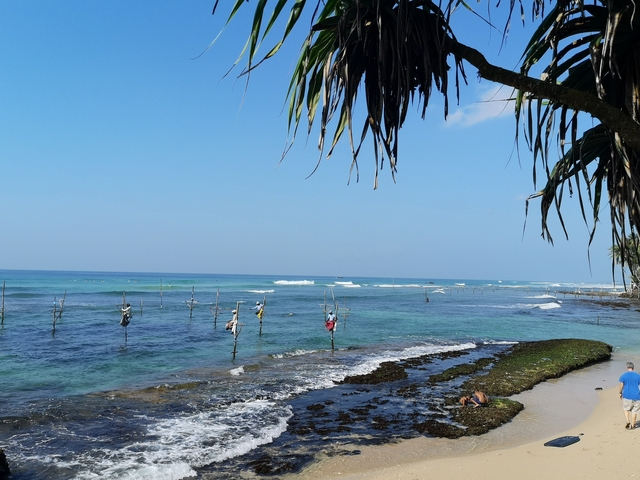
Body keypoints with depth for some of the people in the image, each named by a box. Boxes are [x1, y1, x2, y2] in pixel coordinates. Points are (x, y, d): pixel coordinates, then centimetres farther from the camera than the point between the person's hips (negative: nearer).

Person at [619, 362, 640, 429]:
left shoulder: (623, 376, -3)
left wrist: (620, 393, 13)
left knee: (626, 409, 19)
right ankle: (632, 425, 20)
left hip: (627, 396, -1)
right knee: (634, 411, 14)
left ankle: (628, 421, 0)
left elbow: (621, 386, -3)